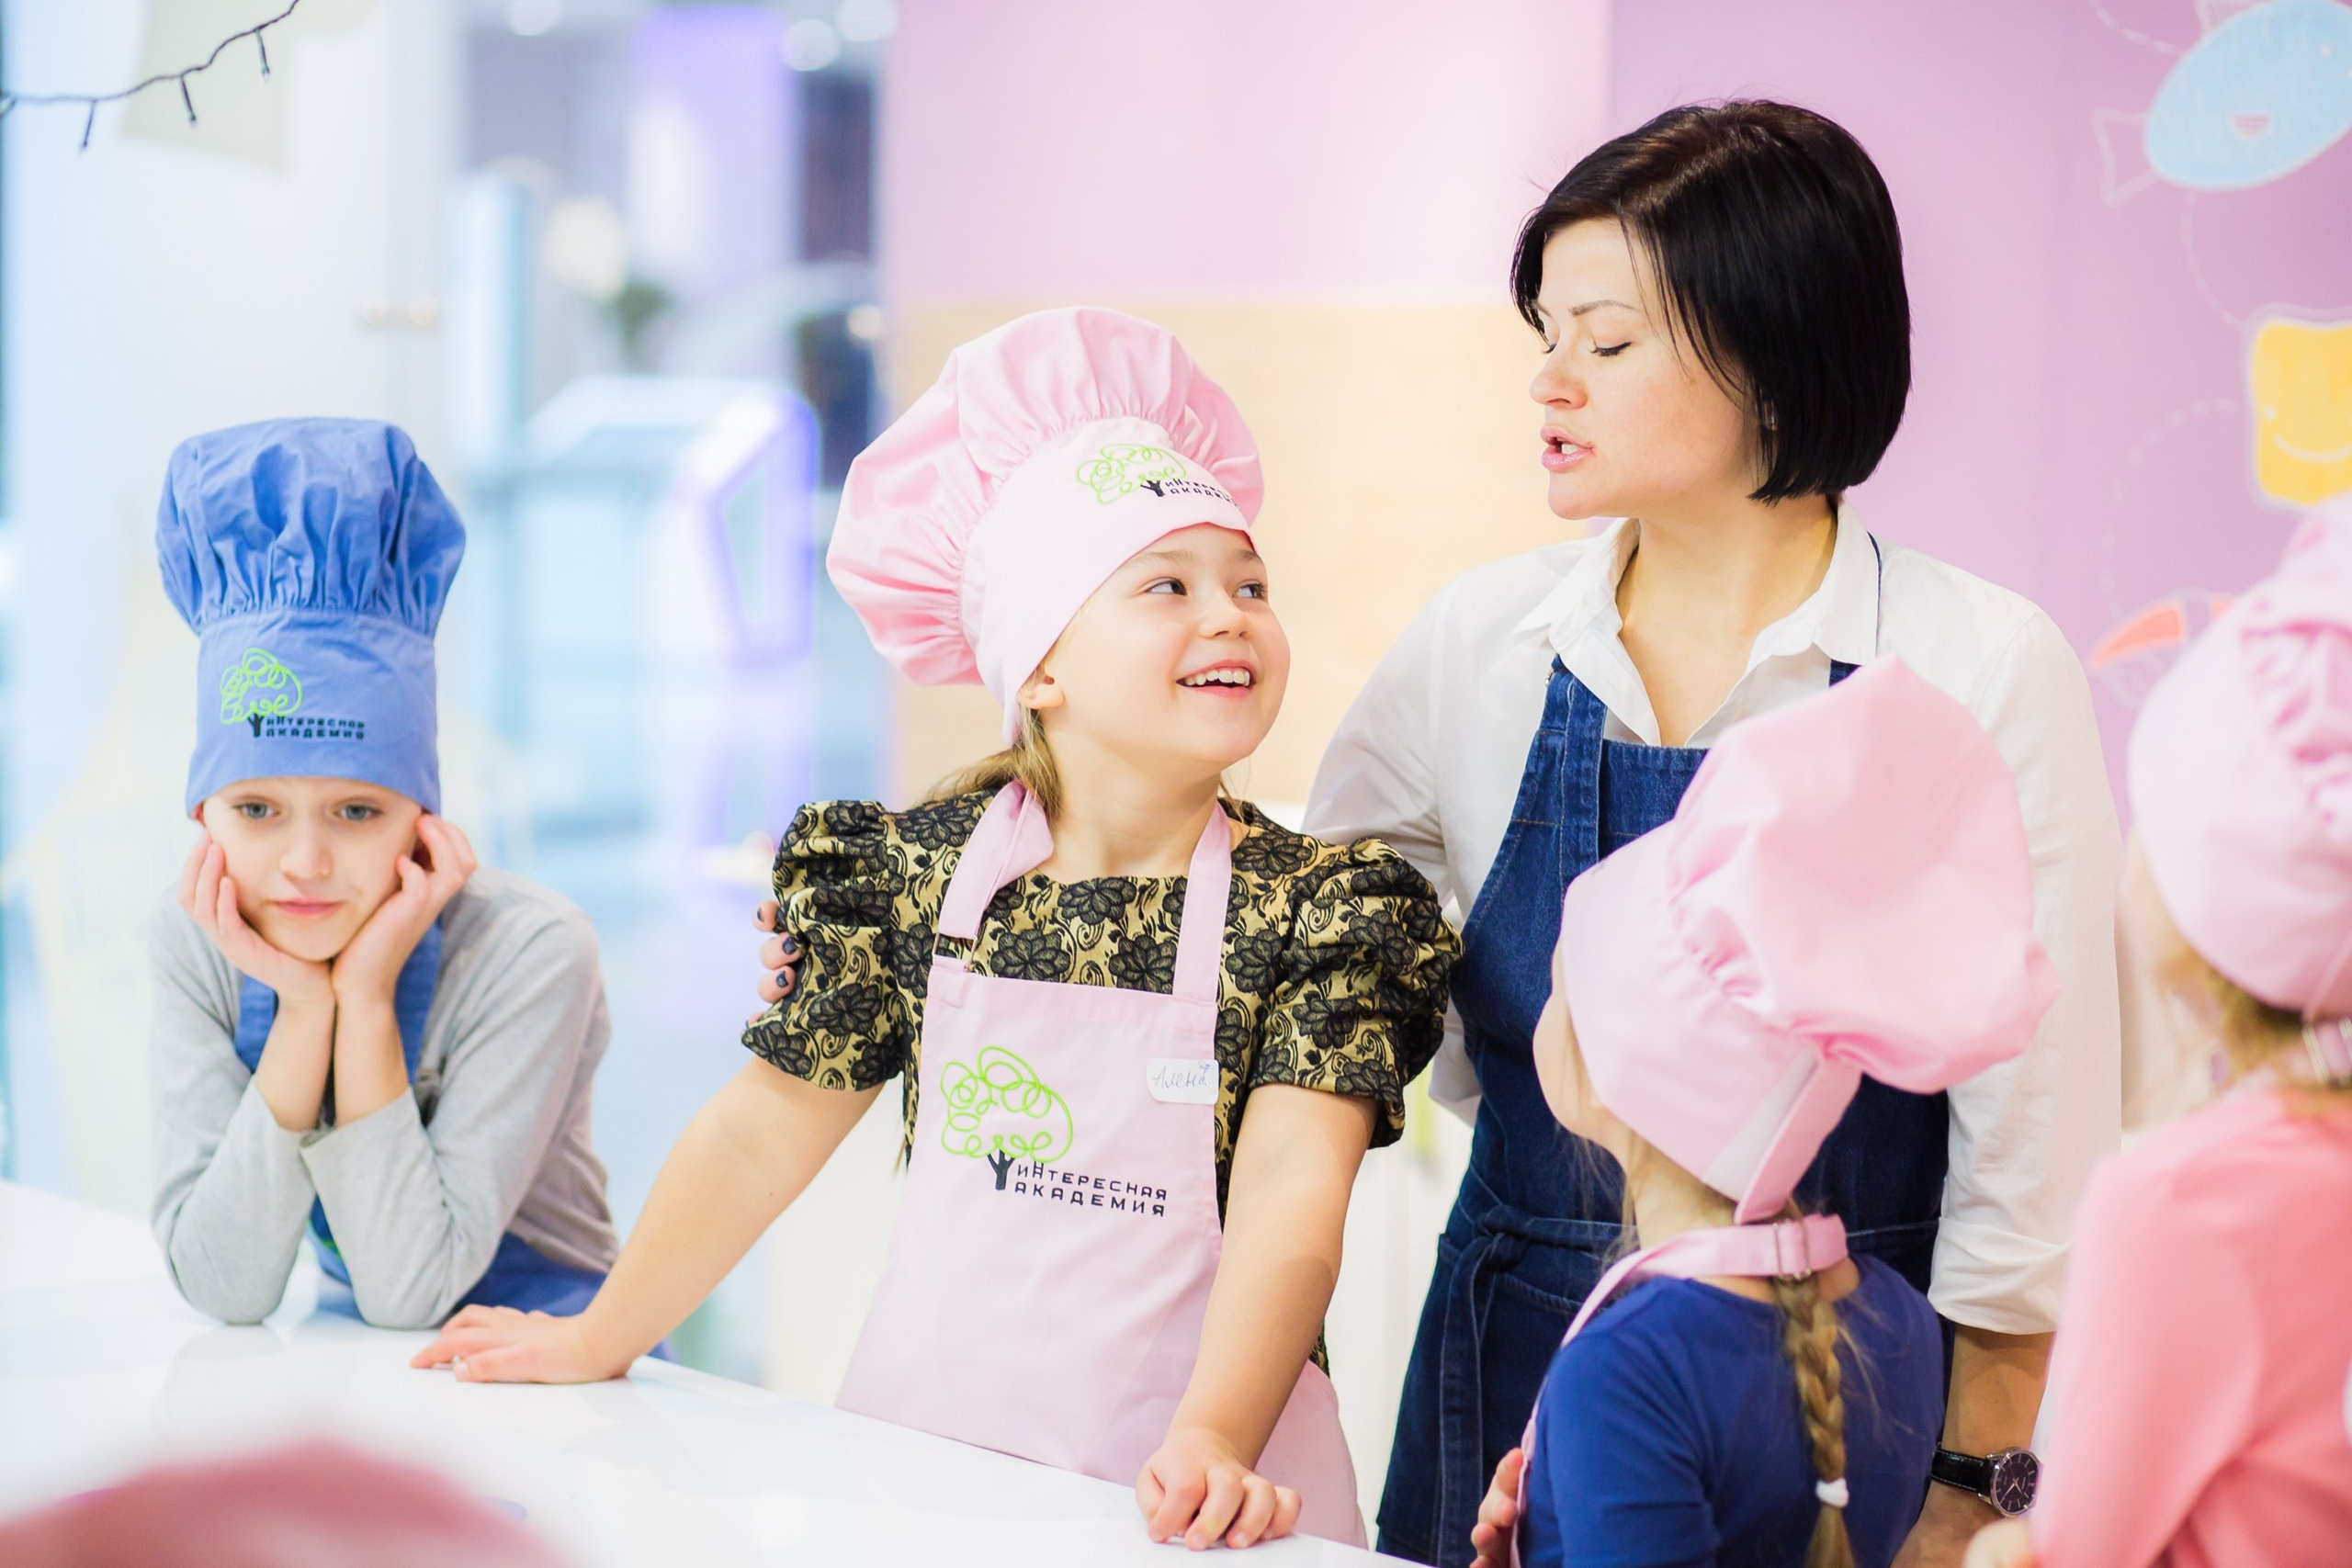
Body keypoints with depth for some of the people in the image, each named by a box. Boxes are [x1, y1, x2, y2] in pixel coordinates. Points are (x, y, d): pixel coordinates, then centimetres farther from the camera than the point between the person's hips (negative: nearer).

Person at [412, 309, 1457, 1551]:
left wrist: (1213, 1443, -29)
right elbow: (765, 1125, 11)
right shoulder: (916, 873, 2)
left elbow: (1292, 1192, -15)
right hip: (918, 1447, 2)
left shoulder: (1321, 910, -4)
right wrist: (601, 1341, 14)